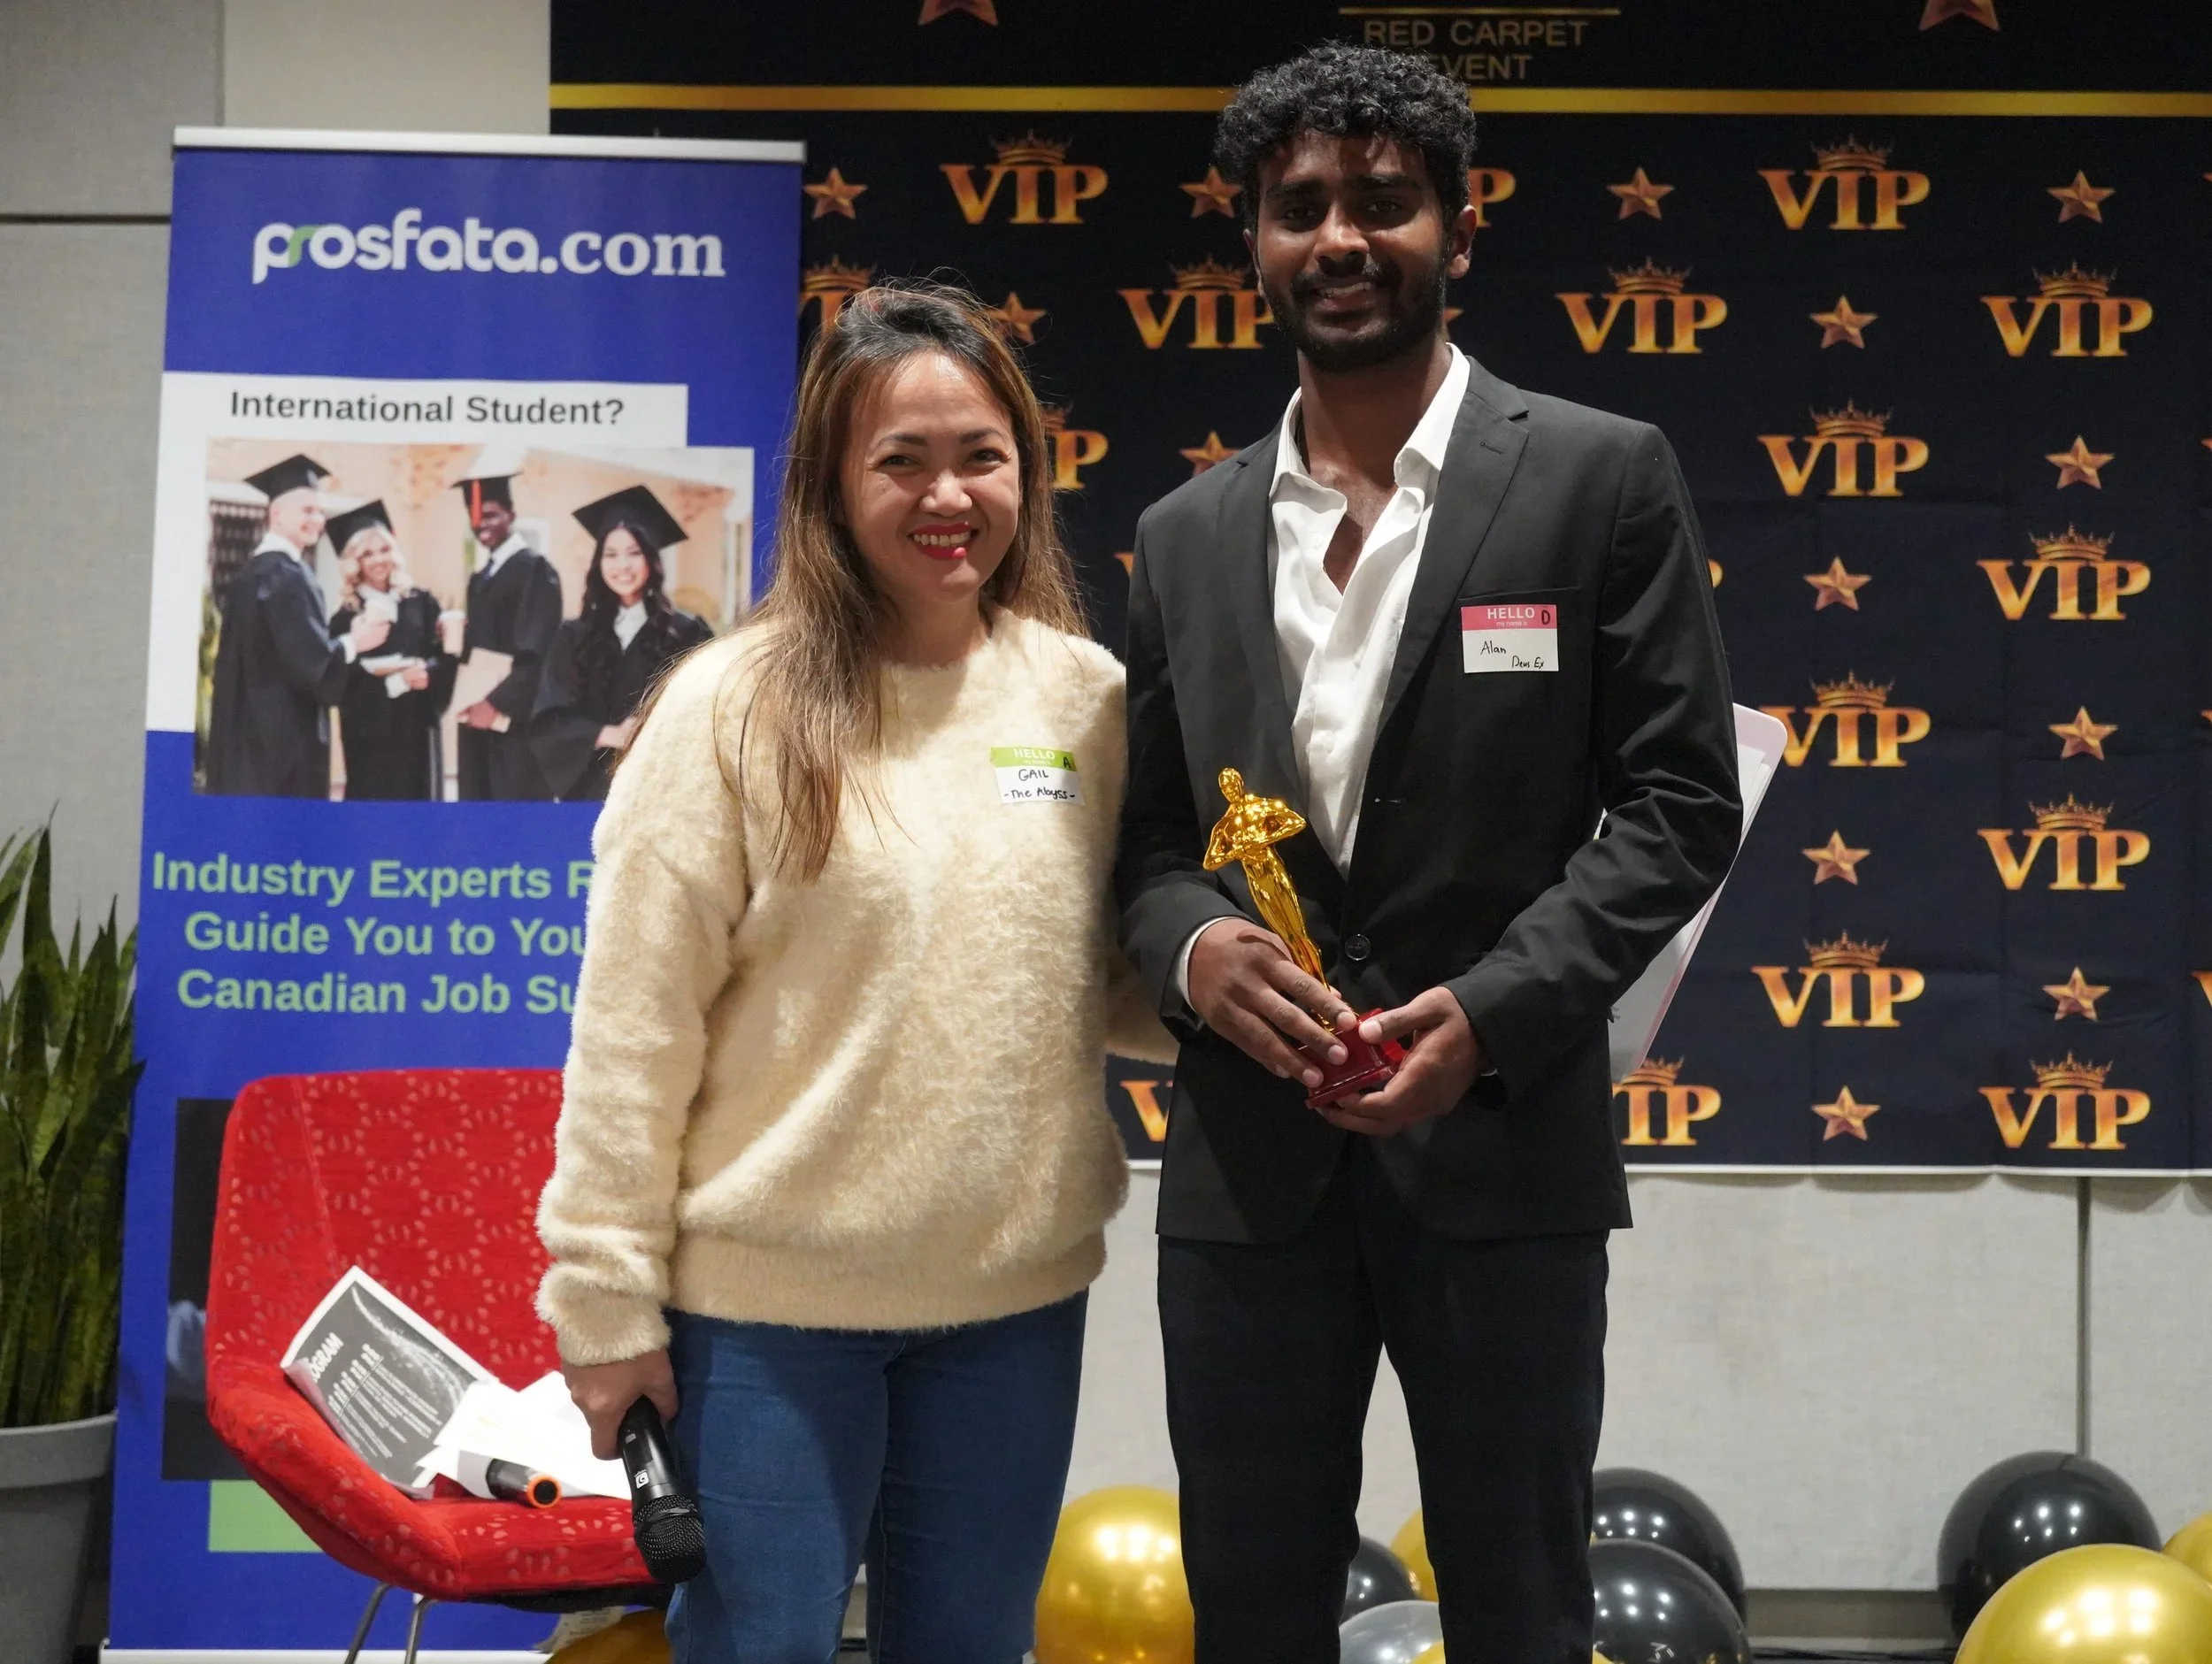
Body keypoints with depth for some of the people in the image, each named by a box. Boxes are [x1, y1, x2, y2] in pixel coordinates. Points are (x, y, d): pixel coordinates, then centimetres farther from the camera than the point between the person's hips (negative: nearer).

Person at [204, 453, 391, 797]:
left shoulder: (254, 571, 16)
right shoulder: (286, 576, -14)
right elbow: (308, 657, -21)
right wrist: (354, 643, -4)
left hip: (250, 729, 10)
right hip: (283, 734, -10)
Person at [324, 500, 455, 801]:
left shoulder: (421, 604, 9)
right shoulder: (346, 617, -2)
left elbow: (445, 655, 3)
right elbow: (346, 680, -10)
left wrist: (427, 672, -18)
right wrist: (395, 682, -21)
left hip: (417, 727, 3)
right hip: (370, 732, -3)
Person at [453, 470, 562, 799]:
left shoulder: (535, 569, -8)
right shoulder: (479, 579, 18)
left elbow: (538, 654, -16)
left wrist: (498, 705, -18)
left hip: (517, 720, -8)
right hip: (478, 717, 8)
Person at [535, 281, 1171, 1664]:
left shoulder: (1088, 697, 3)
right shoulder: (735, 706, -8)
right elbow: (633, 1032, -7)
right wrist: (608, 1303, -8)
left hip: (1015, 1294, 4)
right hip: (766, 1303, -3)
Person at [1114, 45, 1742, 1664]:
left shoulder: (1602, 478, -1)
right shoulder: (1189, 533, 12)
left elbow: (1680, 801, -4)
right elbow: (1148, 833, 15)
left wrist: (1492, 1012, -16)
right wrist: (1192, 949, -8)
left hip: (1499, 1149, -3)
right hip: (1247, 1159, 4)